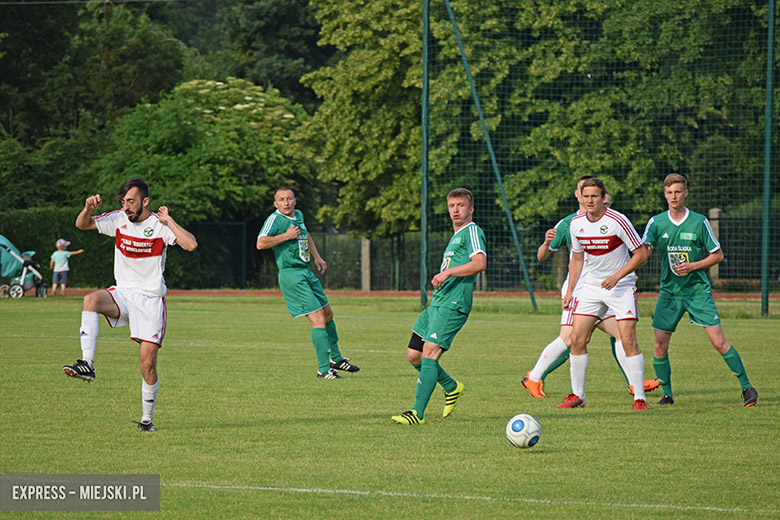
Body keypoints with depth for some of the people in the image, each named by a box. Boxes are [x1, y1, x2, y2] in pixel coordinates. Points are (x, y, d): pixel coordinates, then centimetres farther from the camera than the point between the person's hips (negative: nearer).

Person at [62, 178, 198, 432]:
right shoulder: (118, 219, 0)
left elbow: (191, 244, -24)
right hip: (122, 294, 3)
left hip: (151, 300, -3)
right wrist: (88, 208, -14)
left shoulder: (159, 225, -10)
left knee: (148, 363, -6)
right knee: (91, 300, -31)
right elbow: (82, 224, 7)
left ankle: (147, 419, 12)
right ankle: (87, 364, -37)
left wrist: (167, 220, -21)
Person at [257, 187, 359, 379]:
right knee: (318, 320, -14)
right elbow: (261, 243, -27)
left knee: (328, 314, 21)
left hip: (306, 273, 9)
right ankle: (323, 369, -11)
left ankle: (336, 359, 39)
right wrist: (287, 236, -21)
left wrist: (316, 256, 24)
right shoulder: (275, 219, -13)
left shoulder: (298, 215, 12)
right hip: (291, 275, -9)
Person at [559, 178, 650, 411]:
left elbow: (641, 254, -12)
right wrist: (569, 291, 8)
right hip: (591, 286, 5)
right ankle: (577, 395, 11)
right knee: (577, 339, -2)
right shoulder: (577, 223, 0)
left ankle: (639, 398, -8)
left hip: (621, 286, -5)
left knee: (628, 340, -14)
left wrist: (617, 276, -20)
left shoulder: (618, 221, -17)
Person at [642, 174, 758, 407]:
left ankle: (747, 387, 1)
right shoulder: (656, 223, 2)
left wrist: (692, 266, -13)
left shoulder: (699, 222, -4)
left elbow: (718, 255, 2)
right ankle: (667, 394, 12)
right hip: (669, 291, 3)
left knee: (719, 342, -9)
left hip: (698, 290, -2)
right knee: (660, 346, -3)